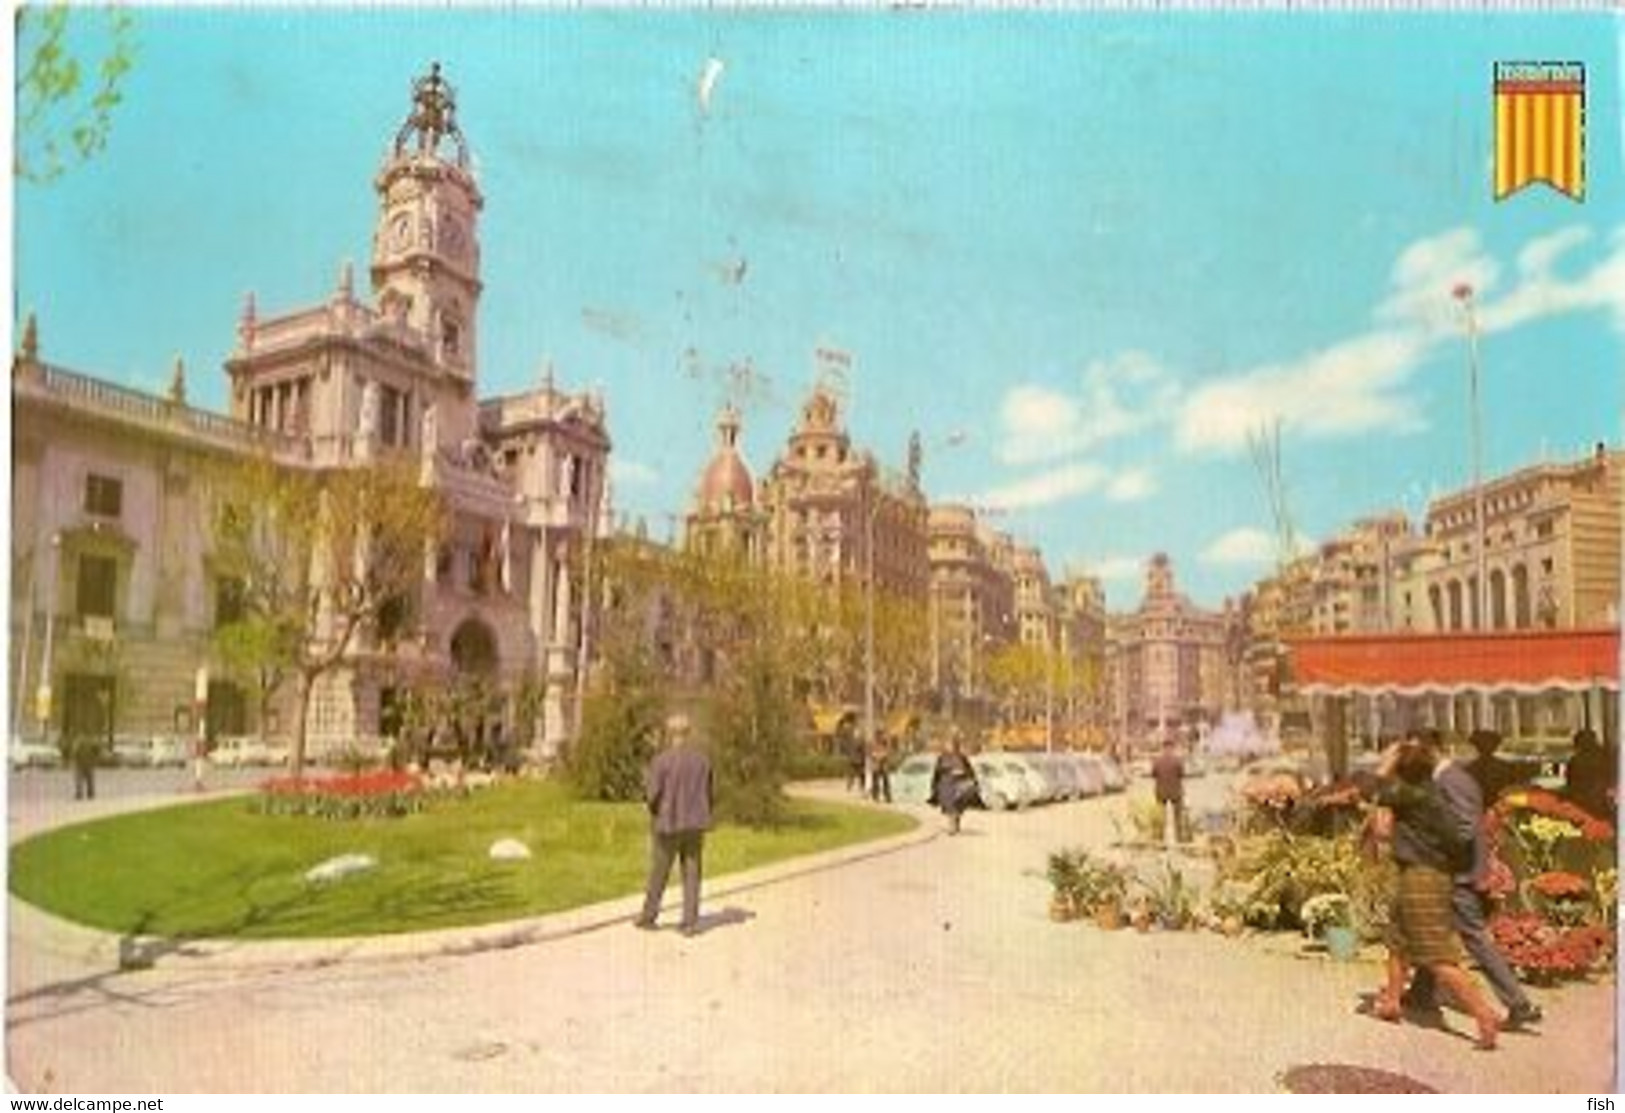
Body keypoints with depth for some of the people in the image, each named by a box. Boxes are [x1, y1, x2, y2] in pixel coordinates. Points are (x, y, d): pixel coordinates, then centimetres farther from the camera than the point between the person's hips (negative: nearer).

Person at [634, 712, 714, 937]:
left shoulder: (661, 760, -13)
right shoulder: (702, 758, 1)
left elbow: (652, 794, -17)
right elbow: (710, 793, 5)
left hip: (668, 824, -3)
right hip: (695, 824, 3)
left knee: (659, 873, 11)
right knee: (691, 873, 7)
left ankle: (649, 917, 24)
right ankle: (690, 922, 6)